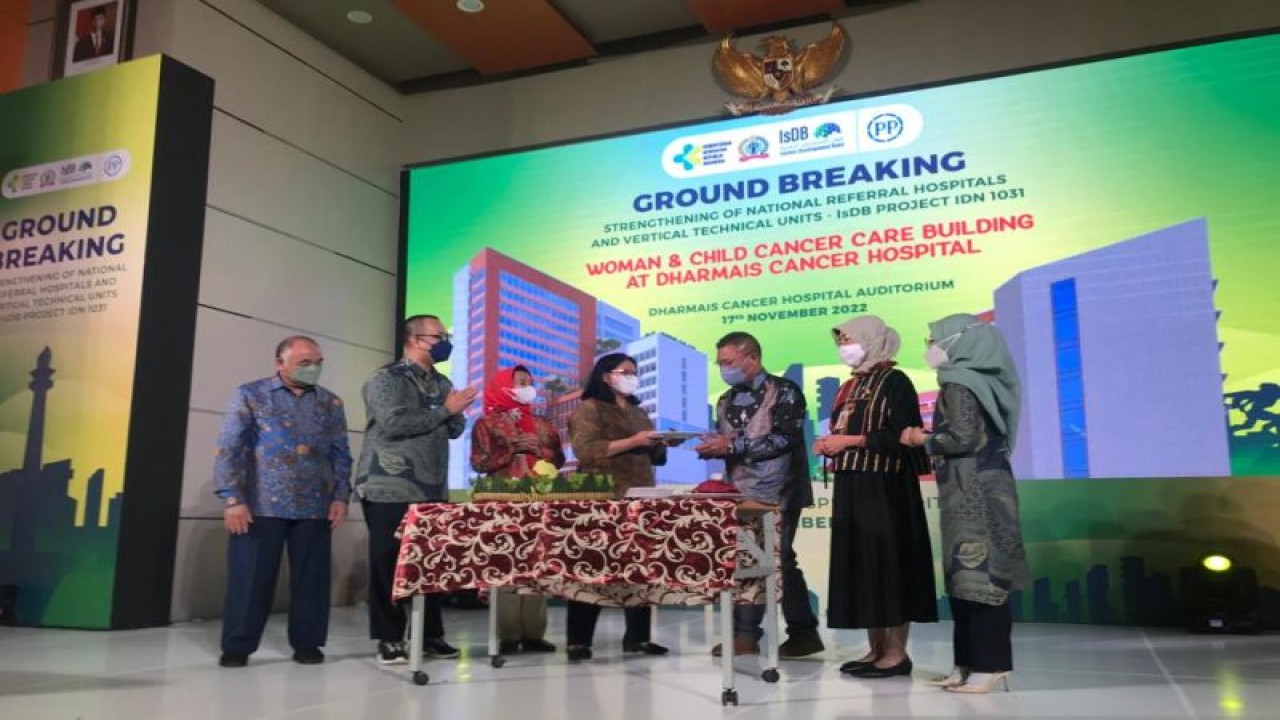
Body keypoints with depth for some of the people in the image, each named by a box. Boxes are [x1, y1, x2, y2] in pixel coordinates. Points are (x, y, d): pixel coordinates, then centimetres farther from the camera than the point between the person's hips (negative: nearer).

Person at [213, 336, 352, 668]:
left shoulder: (331, 403, 12)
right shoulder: (250, 396, 3)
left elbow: (341, 455, 13)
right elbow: (229, 450, -2)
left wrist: (340, 497, 2)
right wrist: (232, 499, -10)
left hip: (315, 508, 3)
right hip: (261, 506, -2)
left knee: (311, 577, 5)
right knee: (251, 576, 2)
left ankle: (307, 643, 17)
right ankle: (237, 646, 14)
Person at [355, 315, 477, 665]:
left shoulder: (442, 383, 16)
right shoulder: (385, 379, -6)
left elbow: (456, 430, 13)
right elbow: (394, 424, -19)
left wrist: (456, 412, -10)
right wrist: (444, 410, -13)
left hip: (433, 491, 6)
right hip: (390, 490, -6)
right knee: (389, 565, 0)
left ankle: (431, 635, 17)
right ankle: (390, 639, 9)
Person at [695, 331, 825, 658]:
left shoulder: (783, 392, -5)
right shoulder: (726, 401, 16)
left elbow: (785, 439, -17)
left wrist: (733, 446, -21)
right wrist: (712, 447, -7)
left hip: (777, 493, -6)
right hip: (740, 494, 6)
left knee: (778, 560, -4)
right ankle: (744, 634, 11)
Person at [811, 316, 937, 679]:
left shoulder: (895, 382, -7)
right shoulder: (852, 386, 17)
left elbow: (901, 436, -16)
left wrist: (850, 440, -16)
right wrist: (831, 444, 0)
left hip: (884, 487, -8)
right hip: (852, 487, 8)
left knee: (887, 563, -5)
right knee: (859, 565, 7)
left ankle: (897, 654, 2)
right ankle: (876, 650, 14)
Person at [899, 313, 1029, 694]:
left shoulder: (958, 383, -11)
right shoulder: (973, 379, 15)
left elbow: (963, 438, -20)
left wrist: (924, 441, -5)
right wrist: (930, 439, 11)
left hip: (974, 490, -9)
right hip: (977, 487, 9)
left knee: (979, 575, -6)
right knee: (969, 575, 10)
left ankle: (990, 665, -2)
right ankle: (972, 661, 16)